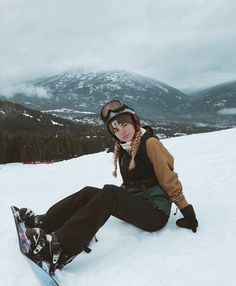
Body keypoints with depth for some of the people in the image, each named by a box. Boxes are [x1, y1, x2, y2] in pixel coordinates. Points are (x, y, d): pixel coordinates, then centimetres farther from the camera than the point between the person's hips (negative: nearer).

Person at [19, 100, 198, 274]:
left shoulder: (150, 143, -12)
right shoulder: (123, 149, 10)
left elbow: (169, 180, -11)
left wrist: (188, 213, -11)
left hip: (156, 211, -8)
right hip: (134, 203, 8)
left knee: (110, 193, -32)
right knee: (89, 192, -10)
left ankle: (61, 249, -42)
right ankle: (44, 224, -12)